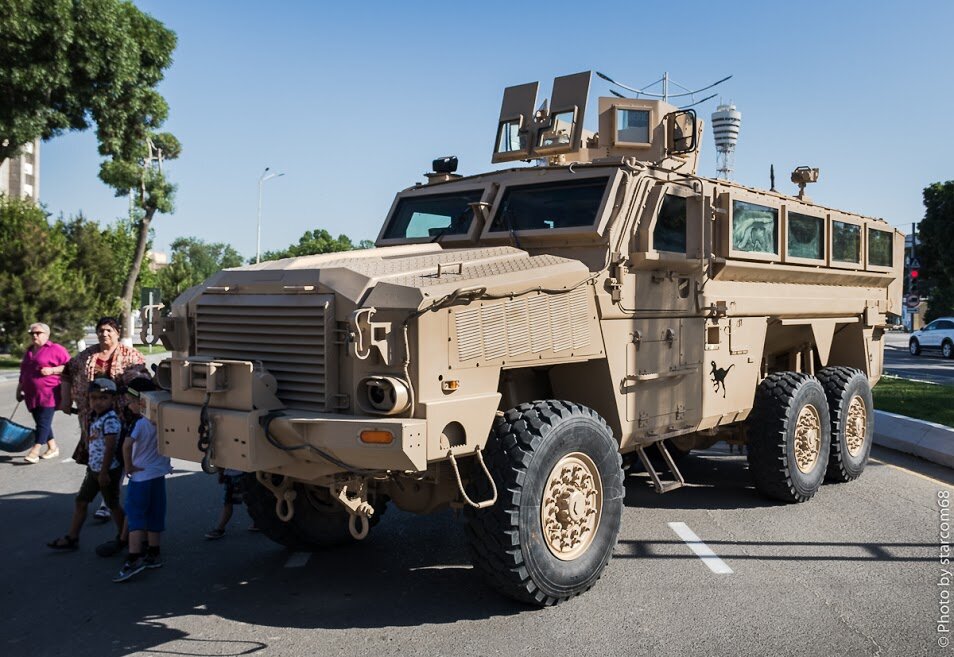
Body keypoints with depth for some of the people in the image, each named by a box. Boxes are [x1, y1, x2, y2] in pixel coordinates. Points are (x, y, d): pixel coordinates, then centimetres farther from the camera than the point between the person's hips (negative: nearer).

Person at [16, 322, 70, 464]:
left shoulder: (56, 349, -3)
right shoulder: (29, 351, 21)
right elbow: (23, 373, 28)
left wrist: (52, 370, -19)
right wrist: (19, 390, 26)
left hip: (49, 393, -8)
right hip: (32, 395, 8)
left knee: (44, 421, -12)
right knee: (41, 422, 10)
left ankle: (35, 452, -17)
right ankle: (53, 448, 21)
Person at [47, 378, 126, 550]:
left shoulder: (110, 420, -22)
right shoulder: (95, 418, 6)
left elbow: (110, 448, -24)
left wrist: (104, 472, -23)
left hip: (109, 470, -9)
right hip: (94, 468, 9)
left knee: (112, 504, 5)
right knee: (81, 501, 12)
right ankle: (72, 538, 21)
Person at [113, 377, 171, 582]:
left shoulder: (141, 423, -18)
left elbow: (127, 444, -30)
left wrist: (129, 466, -20)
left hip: (141, 475, -7)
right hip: (159, 473, 7)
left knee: (135, 517, -5)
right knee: (154, 515, 14)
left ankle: (134, 559, -13)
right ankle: (153, 555, 22)